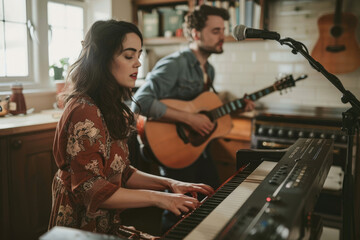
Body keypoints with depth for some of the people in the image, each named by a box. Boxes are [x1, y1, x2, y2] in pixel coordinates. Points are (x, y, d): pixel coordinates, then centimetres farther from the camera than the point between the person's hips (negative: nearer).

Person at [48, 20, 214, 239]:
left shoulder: (110, 108, 12)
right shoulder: (85, 111, -17)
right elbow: (91, 190, -20)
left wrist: (170, 183, 2)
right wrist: (157, 197, -20)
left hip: (108, 221, 8)